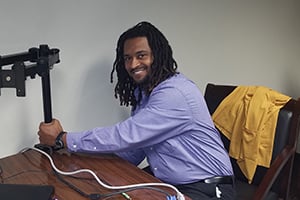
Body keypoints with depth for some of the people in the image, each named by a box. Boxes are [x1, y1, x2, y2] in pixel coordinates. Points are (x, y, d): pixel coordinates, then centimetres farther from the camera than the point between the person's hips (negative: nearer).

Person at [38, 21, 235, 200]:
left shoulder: (175, 93, -22)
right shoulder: (143, 92, 6)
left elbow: (126, 136, -24)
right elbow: (132, 153, 5)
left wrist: (62, 139, -15)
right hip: (164, 182, 7)